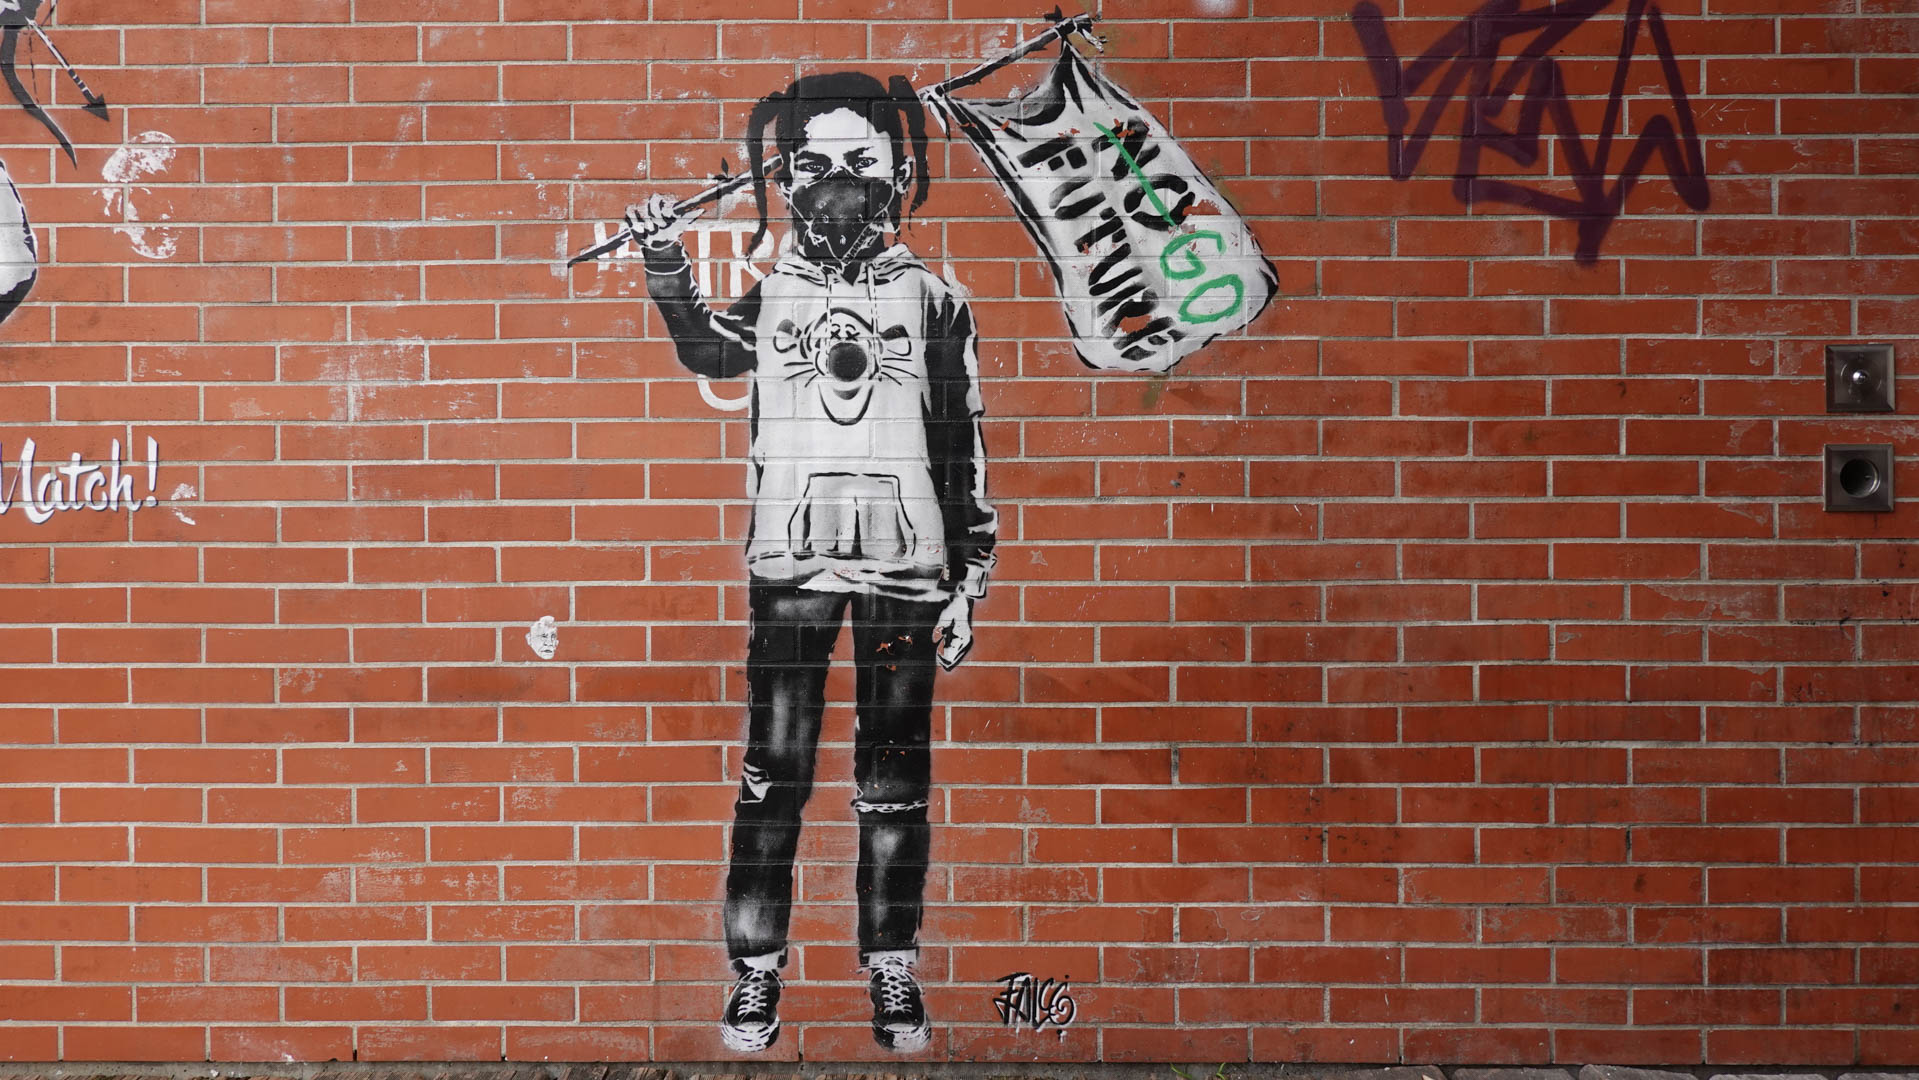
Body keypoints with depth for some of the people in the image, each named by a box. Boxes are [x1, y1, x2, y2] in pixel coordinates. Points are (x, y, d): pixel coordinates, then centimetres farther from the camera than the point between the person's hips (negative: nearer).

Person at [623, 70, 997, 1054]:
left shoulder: (933, 301, 8)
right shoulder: (769, 296, 10)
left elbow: (963, 453, 8)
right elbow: (707, 349, -10)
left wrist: (968, 582, 4)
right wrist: (667, 265, -27)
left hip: (906, 565, 0)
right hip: (790, 564, 0)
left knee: (895, 779, 5)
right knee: (772, 775, -1)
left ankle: (893, 977, 14)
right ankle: (756, 977, 7)